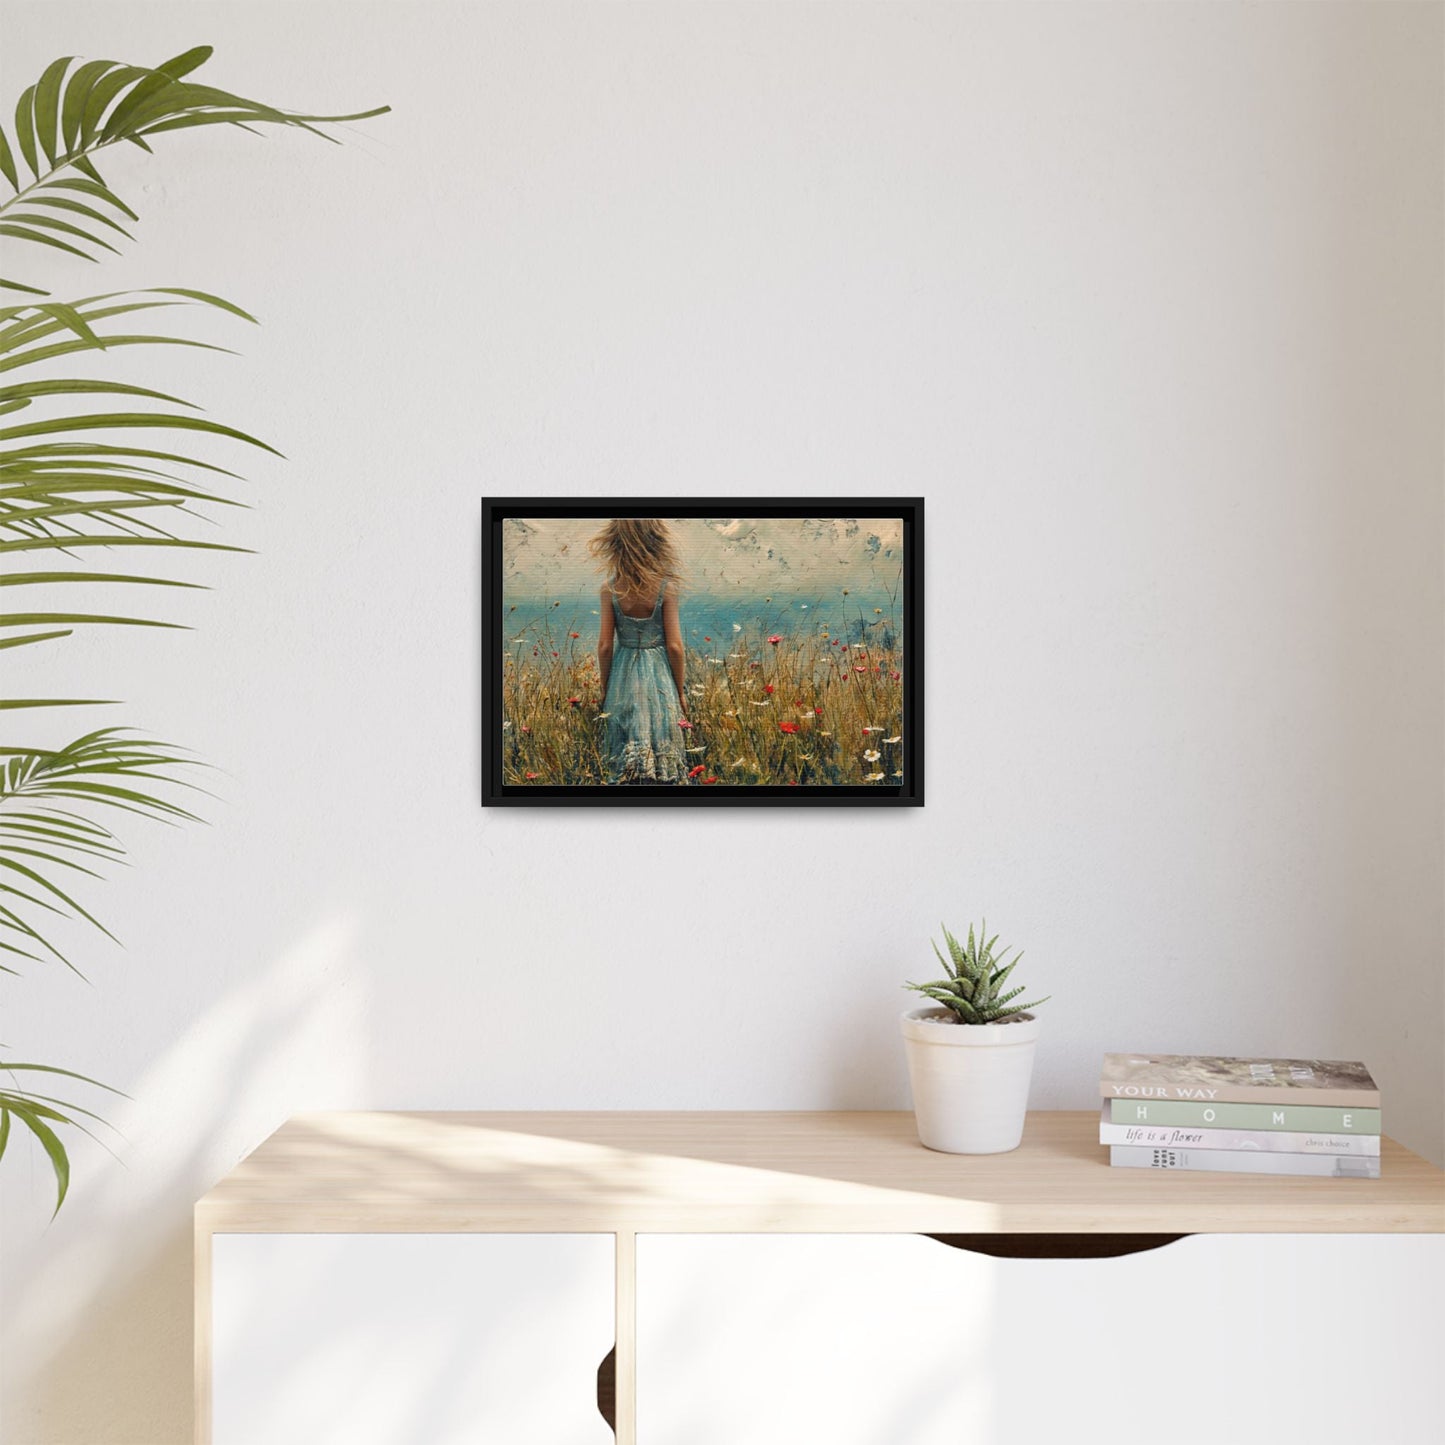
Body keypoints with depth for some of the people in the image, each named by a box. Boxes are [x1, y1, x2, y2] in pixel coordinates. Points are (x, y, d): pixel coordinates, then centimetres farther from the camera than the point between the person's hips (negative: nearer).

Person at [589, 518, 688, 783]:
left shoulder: (610, 589, -8)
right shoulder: (666, 587, -11)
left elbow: (605, 646, -5)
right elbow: (674, 646, -9)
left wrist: (605, 689, 8)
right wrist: (680, 693, 2)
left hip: (623, 677, 2)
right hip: (659, 678, -1)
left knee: (625, 764, 11)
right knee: (663, 755, 9)